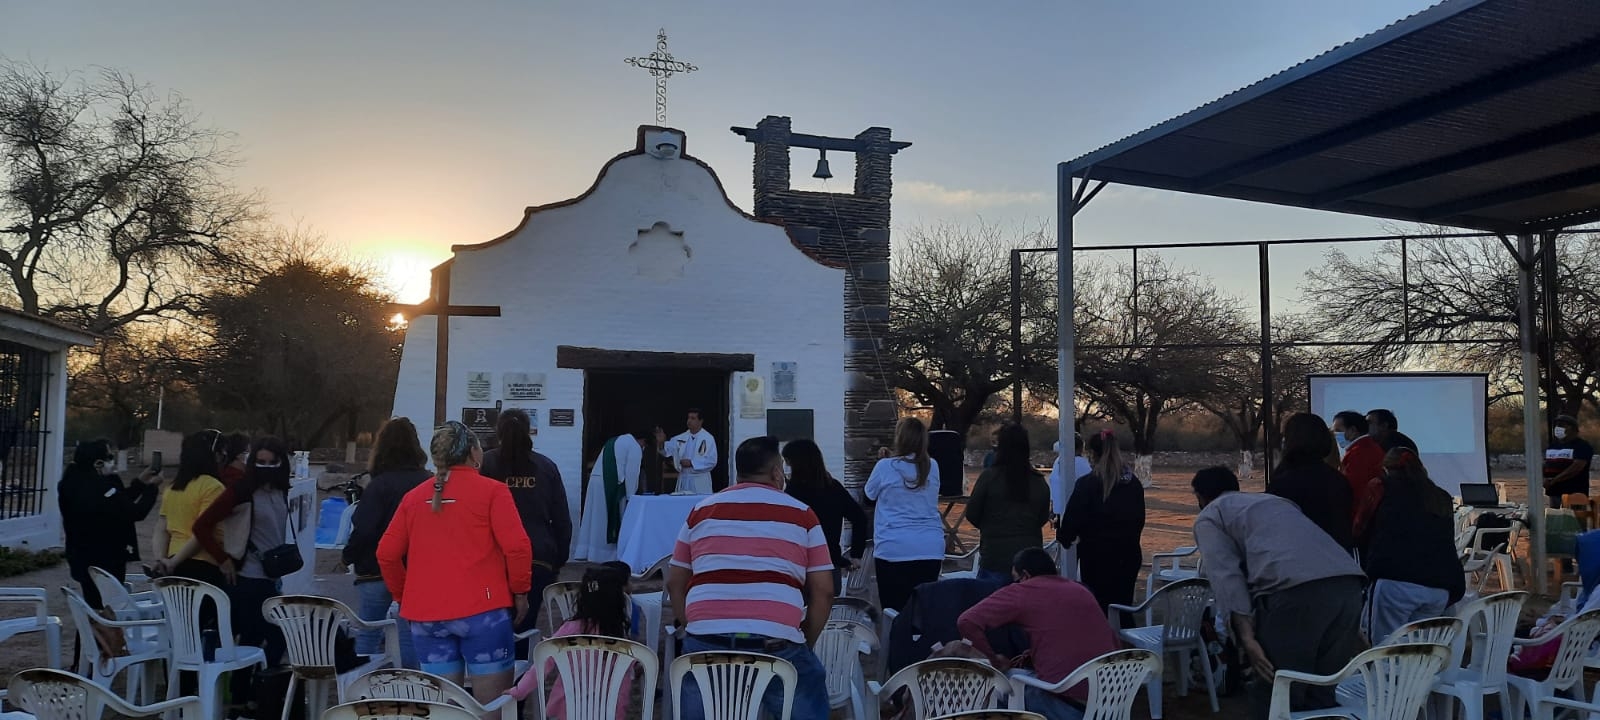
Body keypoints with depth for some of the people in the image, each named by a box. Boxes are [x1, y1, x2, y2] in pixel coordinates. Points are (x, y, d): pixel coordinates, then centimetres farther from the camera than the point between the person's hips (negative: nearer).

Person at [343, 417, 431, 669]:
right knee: (410, 635, 8)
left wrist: (349, 557, 1)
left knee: (367, 635, 9)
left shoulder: (379, 485, -12)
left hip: (377, 571, -3)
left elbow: (363, 529, -15)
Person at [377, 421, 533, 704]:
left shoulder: (413, 497, 10)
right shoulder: (492, 491, -3)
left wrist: (403, 595, 20)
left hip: (426, 614, 5)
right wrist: (520, 593, 0)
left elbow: (387, 554, 9)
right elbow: (517, 547, -12)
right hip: (482, 610, -4)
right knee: (493, 704, 3)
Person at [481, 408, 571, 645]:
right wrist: (559, 560, 16)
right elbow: (562, 520, 9)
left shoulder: (485, 464, 2)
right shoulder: (546, 467, 8)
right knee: (525, 627, 6)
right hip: (539, 559, 1)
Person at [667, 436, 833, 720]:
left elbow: (675, 584, 17)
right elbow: (823, 591, 6)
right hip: (776, 644, -2)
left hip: (706, 641, 2)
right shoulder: (802, 515, 9)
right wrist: (805, 642, 17)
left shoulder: (701, 511, 15)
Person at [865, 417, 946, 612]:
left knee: (893, 611, 1)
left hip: (893, 550, -3)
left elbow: (869, 498, 11)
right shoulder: (932, 467, 6)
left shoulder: (885, 467, -5)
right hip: (931, 549, 4)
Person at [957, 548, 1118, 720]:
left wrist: (993, 661, 7)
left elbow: (967, 621, -6)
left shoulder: (1021, 591, 2)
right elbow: (1115, 646, 24)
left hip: (1067, 704, -7)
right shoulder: (1082, 591, 18)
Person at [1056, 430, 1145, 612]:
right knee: (1124, 606, 13)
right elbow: (1140, 520, 13)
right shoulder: (1134, 484, 3)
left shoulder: (1087, 484, -16)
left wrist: (1063, 537, 8)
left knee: (1098, 607, 4)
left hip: (1097, 556, -5)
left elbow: (1072, 518, -12)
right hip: (1129, 555, 5)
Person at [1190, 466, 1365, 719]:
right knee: (1321, 693, 17)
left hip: (1293, 587, -6)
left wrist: (1246, 636, -5)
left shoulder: (1209, 516, 20)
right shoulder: (1273, 499, 39)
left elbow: (1226, 575, 2)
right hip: (1348, 581, 7)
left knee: (1277, 695, 5)